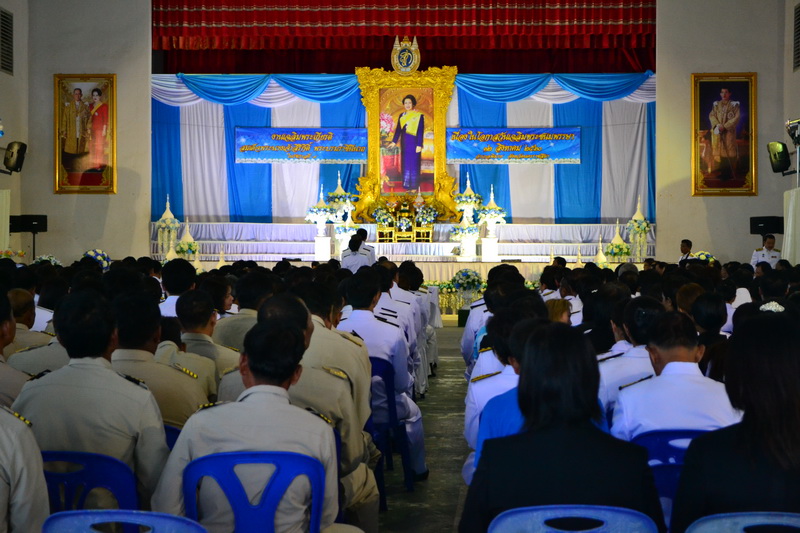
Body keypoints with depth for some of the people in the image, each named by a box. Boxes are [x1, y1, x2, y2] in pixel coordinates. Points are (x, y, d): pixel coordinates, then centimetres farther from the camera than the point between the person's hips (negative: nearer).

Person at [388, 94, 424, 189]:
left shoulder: (419, 116, -3)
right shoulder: (402, 116, 10)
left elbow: (421, 131, -7)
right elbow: (398, 130, 11)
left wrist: (419, 145, -13)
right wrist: (394, 142, 3)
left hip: (414, 143, -4)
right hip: (404, 143, 4)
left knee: (414, 165, -2)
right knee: (405, 164, 5)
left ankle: (414, 186, 3)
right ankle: (406, 185, 11)